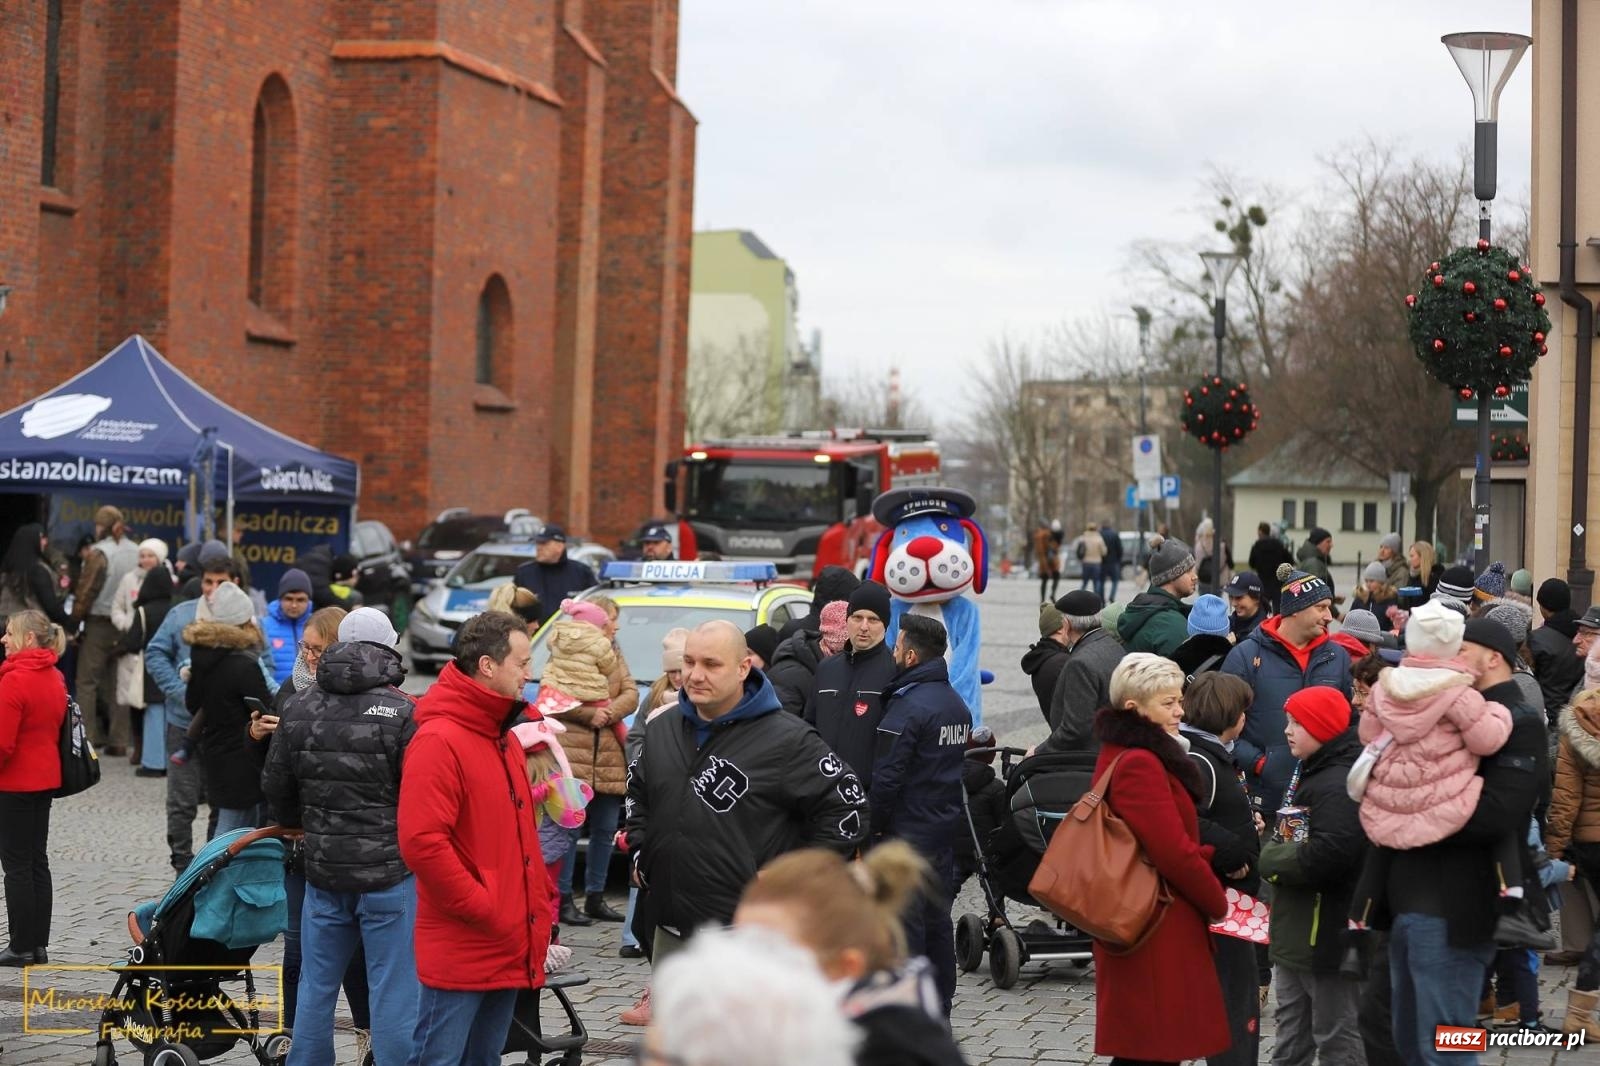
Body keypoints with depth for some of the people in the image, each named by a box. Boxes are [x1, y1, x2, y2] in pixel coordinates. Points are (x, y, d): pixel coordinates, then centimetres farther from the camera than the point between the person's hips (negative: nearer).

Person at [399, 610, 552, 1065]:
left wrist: (539, 908, 13)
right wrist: (484, 909, -18)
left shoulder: (504, 741, 15)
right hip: (459, 953, -9)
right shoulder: (438, 741, -15)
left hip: (508, 952, 9)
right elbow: (421, 843, -22)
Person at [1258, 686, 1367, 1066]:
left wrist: (1270, 859, -15)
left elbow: (1328, 854, -30)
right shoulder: (1310, 773, 16)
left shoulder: (1340, 784, -19)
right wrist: (1275, 852, 3)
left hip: (1327, 934, -11)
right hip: (1296, 932, 11)